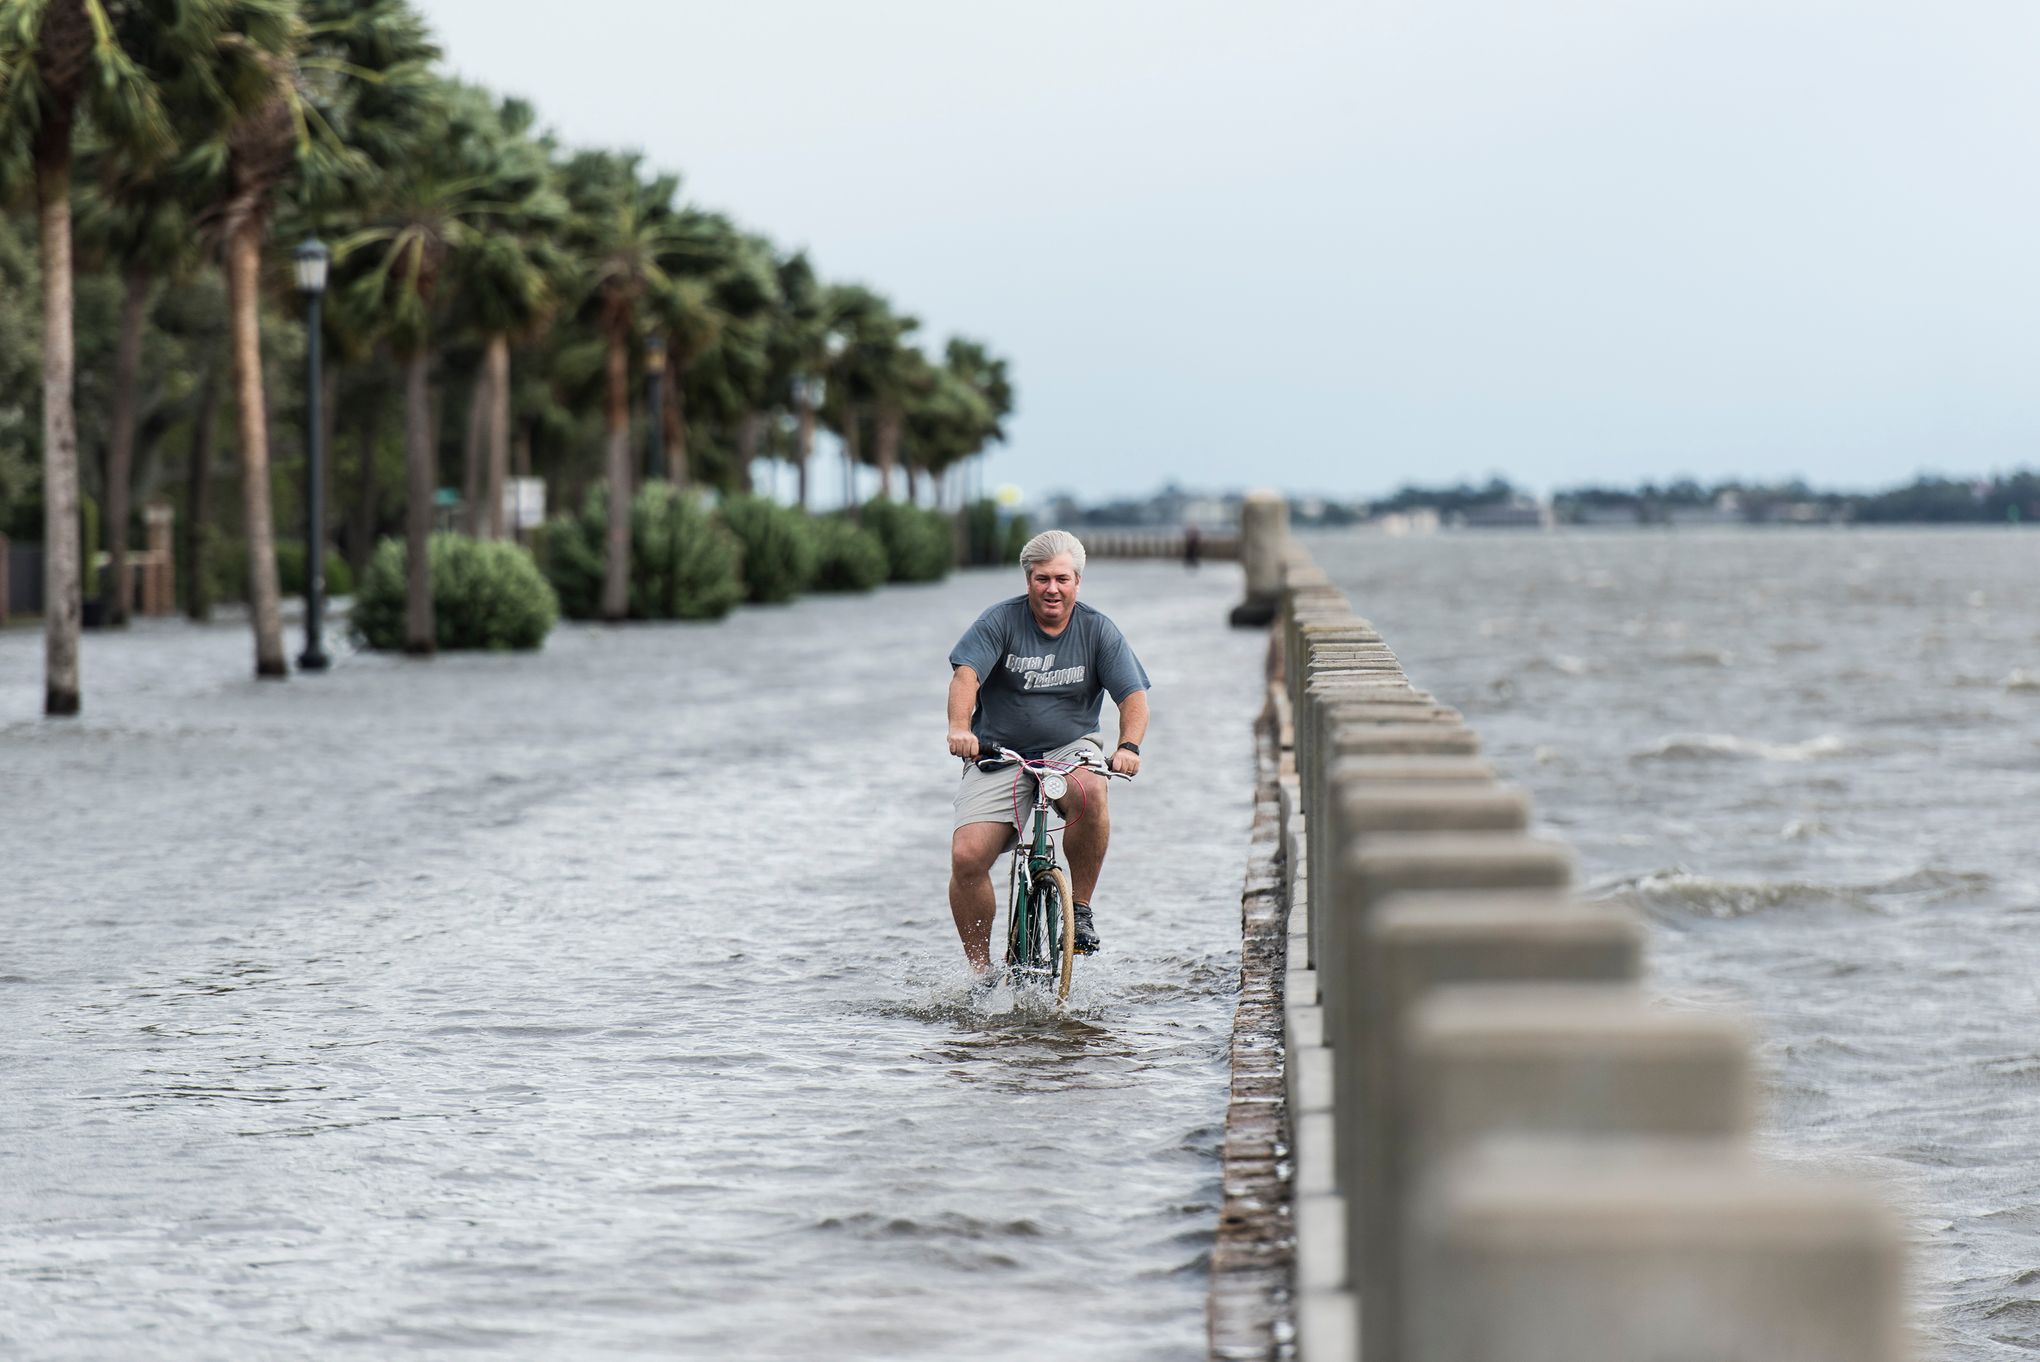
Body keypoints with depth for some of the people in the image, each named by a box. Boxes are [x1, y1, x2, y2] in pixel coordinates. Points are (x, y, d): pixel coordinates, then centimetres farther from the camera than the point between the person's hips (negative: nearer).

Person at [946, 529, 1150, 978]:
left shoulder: (1098, 630, 0)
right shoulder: (1000, 621, -5)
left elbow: (1134, 696, -6)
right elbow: (966, 675, -18)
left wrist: (1128, 746, -27)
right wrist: (960, 727, -39)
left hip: (1070, 749, 0)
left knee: (1090, 793, -36)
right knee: (967, 857, -17)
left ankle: (1080, 907, -16)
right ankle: (980, 971, 0)